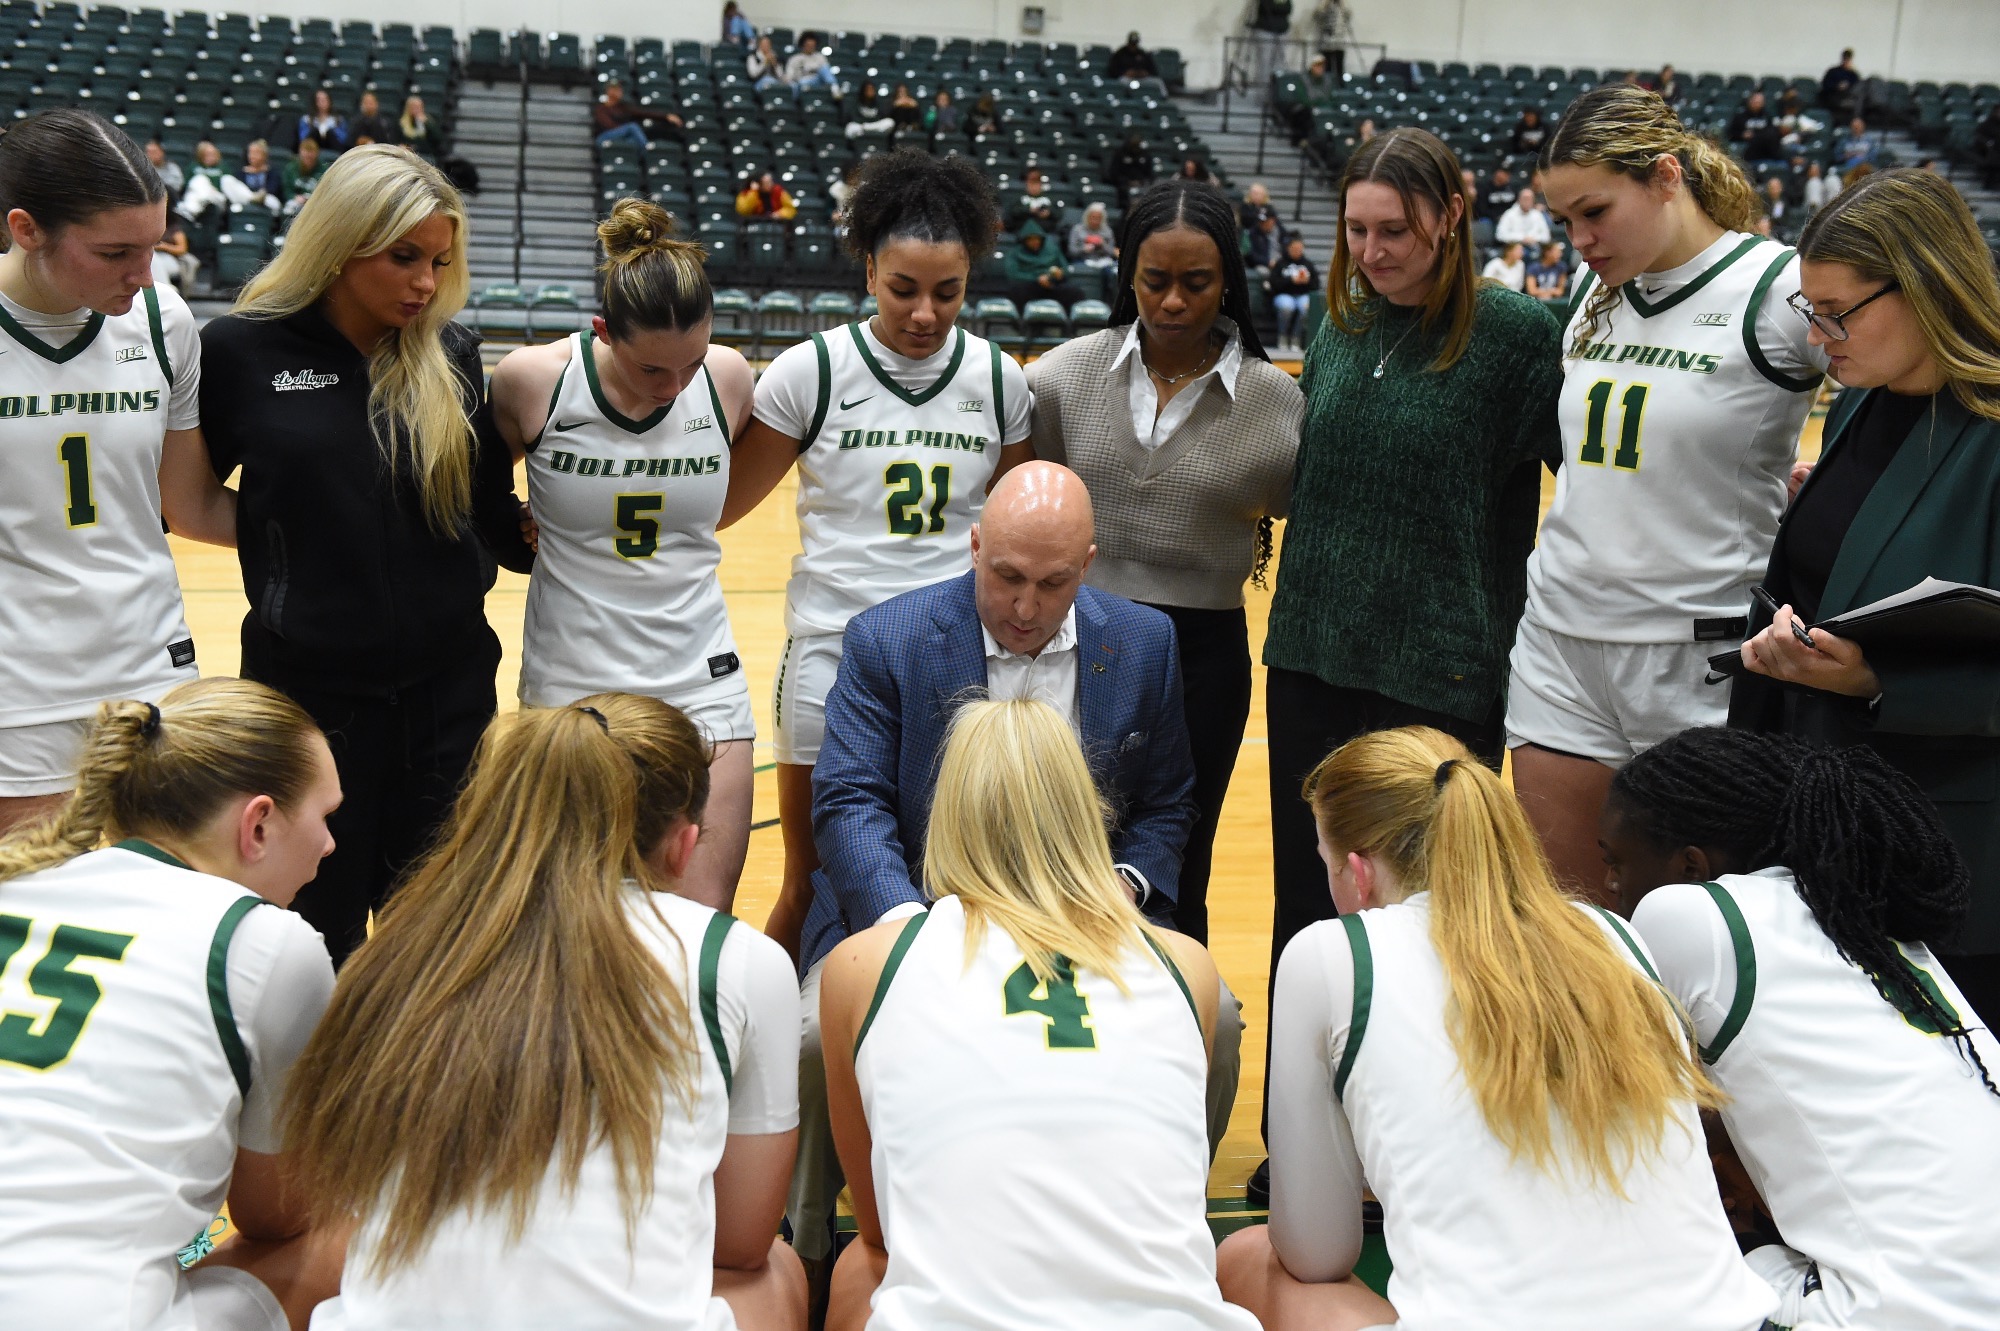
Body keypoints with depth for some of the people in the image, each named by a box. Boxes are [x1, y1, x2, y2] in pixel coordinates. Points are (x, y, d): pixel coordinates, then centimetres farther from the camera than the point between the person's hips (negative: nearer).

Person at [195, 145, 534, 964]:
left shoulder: (451, 356, 1)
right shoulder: (242, 350, -7)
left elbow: (496, 517, 5)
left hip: (450, 687, 2)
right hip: (306, 688, -2)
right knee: (315, 935, 12)